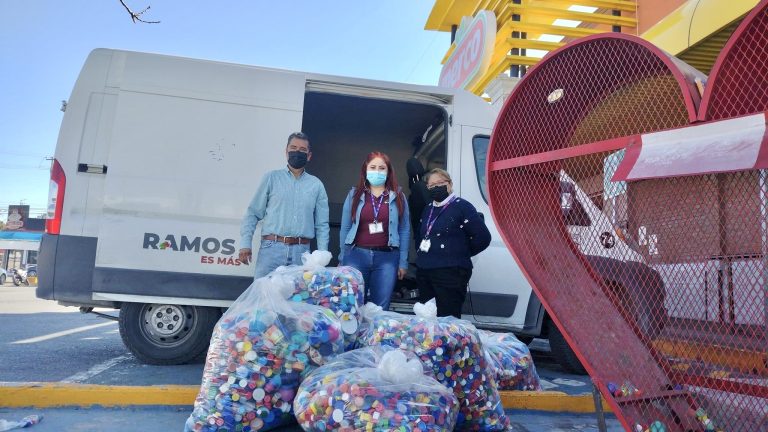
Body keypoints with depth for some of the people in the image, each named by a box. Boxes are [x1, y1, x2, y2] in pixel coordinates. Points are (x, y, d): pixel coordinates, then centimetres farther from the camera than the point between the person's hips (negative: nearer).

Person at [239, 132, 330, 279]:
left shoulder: (316, 185, 12)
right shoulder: (271, 178, 8)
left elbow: (322, 225, 11)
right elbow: (253, 213, 6)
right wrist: (245, 244, -4)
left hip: (301, 251, 1)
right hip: (272, 248, -1)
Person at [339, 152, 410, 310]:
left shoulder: (398, 197, 6)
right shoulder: (354, 195, 7)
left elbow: (404, 230, 5)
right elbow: (345, 228, 8)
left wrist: (403, 262, 1)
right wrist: (342, 259, 7)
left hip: (387, 257, 0)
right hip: (356, 255, 0)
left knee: (381, 308, 2)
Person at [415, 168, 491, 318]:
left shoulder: (462, 206, -7)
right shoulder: (428, 209, 16)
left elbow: (483, 237, -13)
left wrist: (461, 254, -2)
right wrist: (421, 255, 15)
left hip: (451, 273, -7)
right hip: (424, 272, 8)